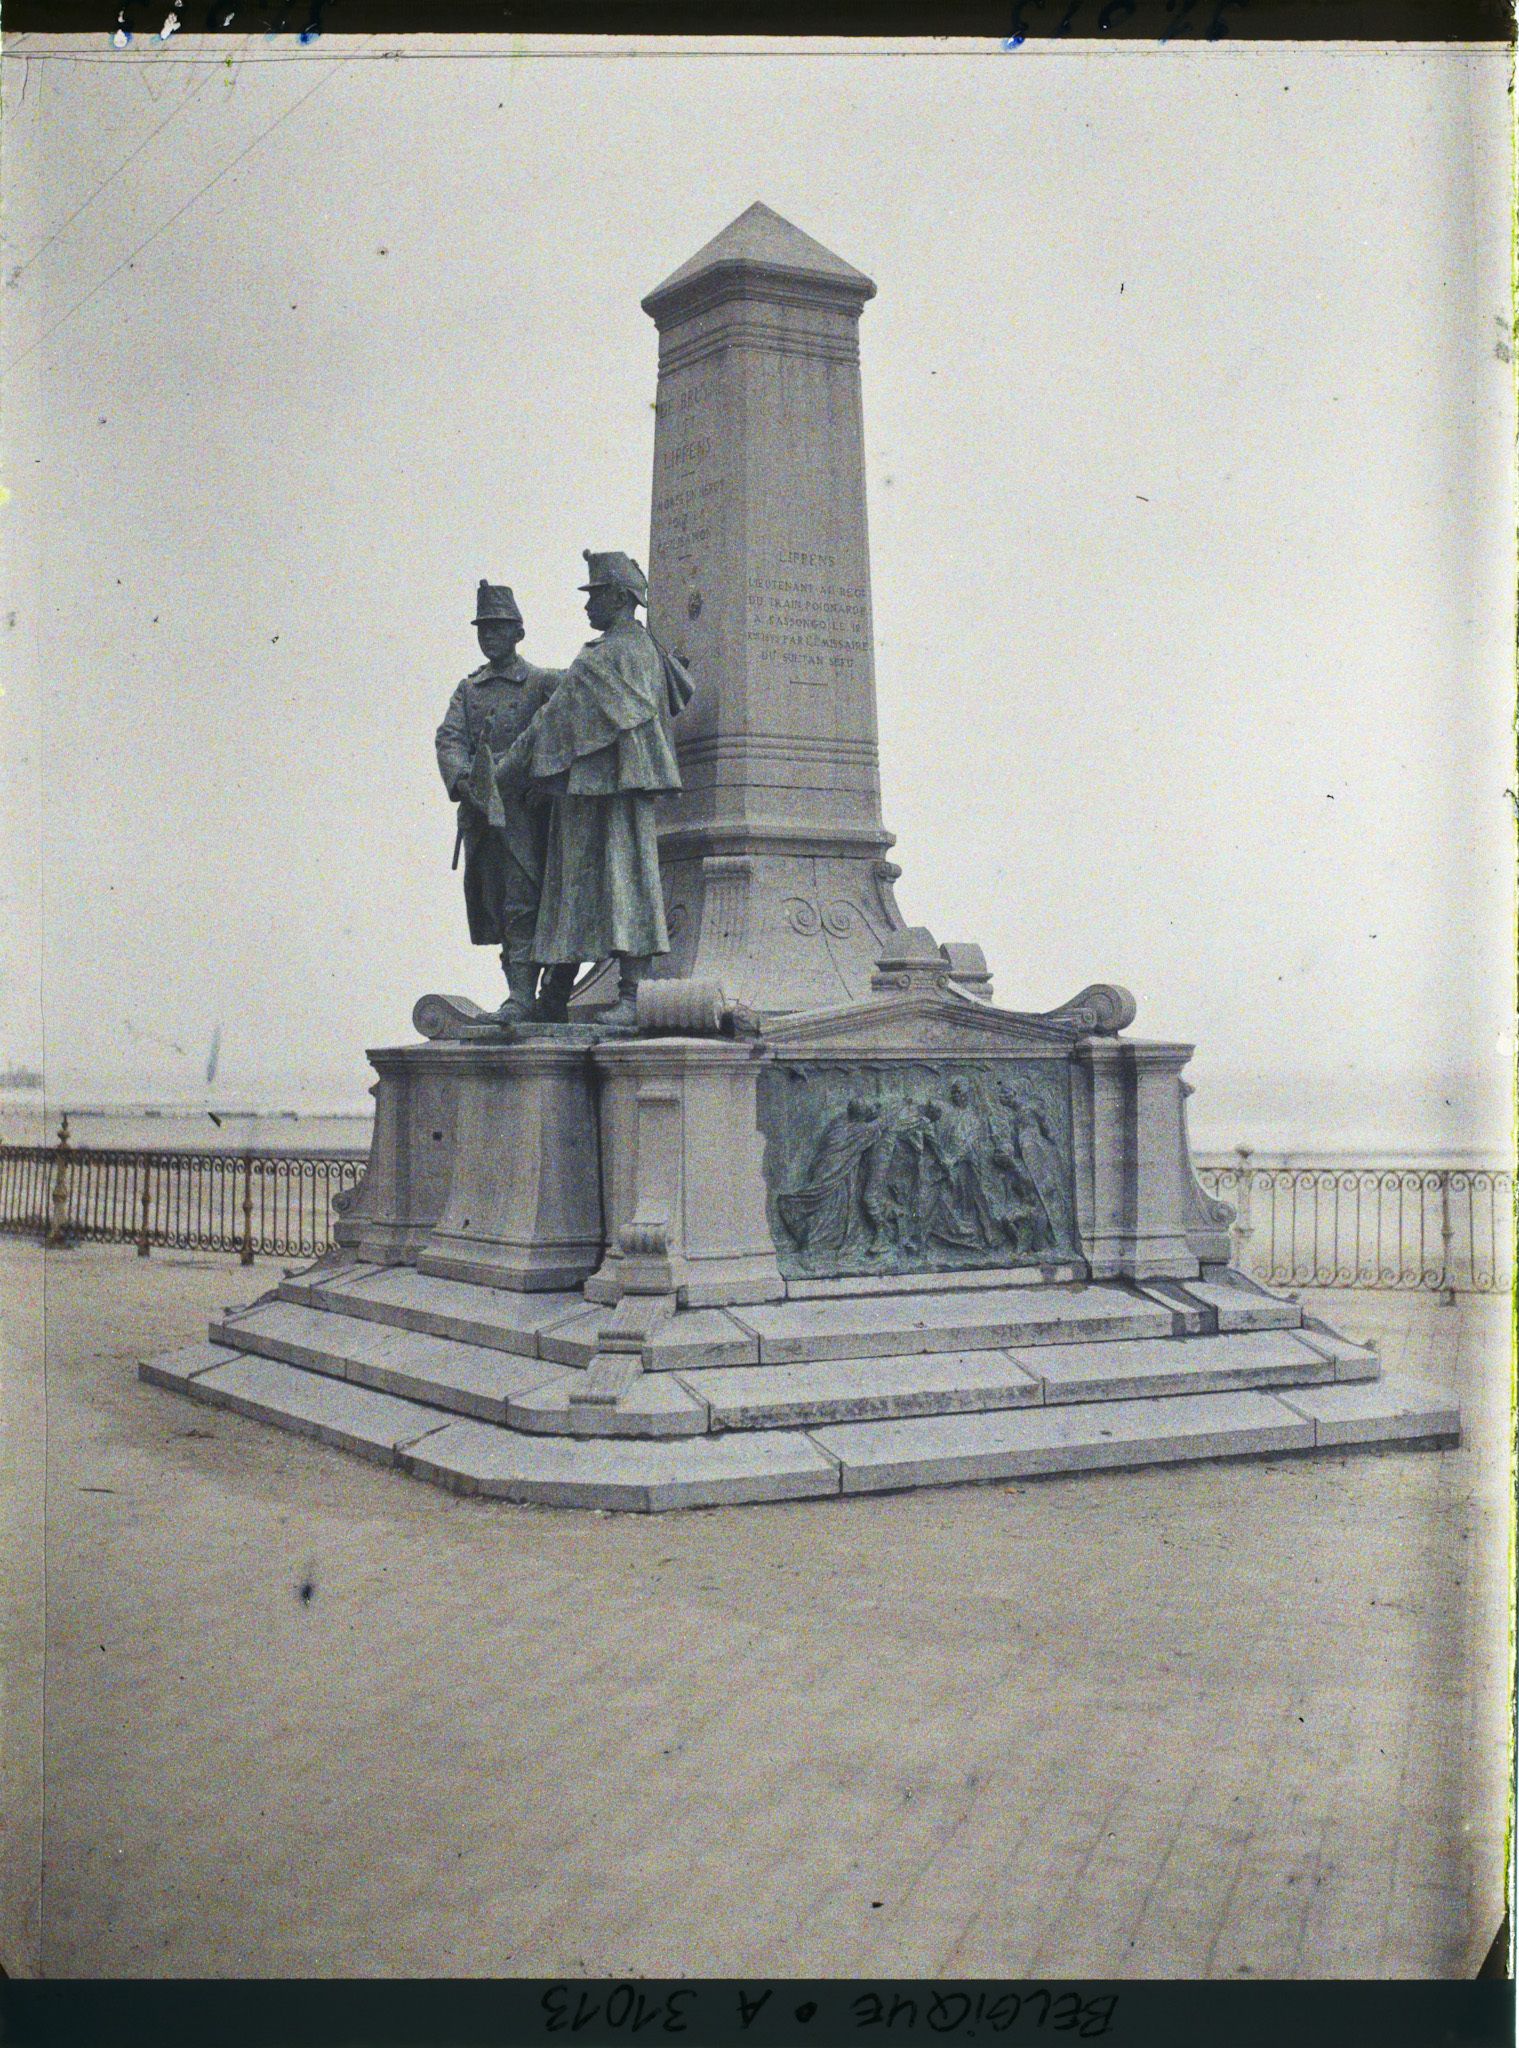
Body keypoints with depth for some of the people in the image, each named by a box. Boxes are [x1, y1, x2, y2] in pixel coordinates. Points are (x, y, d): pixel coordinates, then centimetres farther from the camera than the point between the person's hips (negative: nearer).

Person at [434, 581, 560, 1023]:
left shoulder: (540, 682, 6)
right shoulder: (468, 689, 17)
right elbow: (449, 738, 3)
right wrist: (461, 780, -15)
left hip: (524, 808, -5)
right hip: (479, 810, 5)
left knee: (522, 901, -13)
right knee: (495, 906, 6)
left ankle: (522, 995, -17)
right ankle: (520, 993, 13)